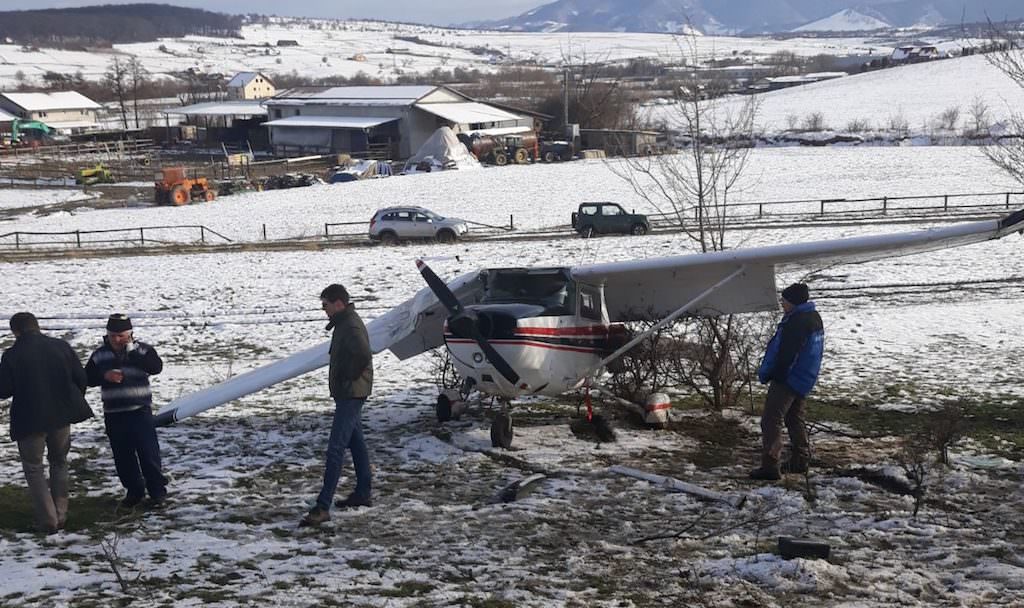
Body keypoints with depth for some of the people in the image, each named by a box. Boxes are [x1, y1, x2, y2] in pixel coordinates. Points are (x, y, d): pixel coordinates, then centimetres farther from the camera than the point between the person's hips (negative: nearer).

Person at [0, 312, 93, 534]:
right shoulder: (61, 347, -2)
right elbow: (81, 378, 1)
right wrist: (74, 403, 17)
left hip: (30, 420, -4)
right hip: (62, 416, 4)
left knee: (33, 468, 10)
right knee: (59, 462, 21)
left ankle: (48, 520, 2)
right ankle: (60, 516, 20)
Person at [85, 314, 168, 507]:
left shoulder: (142, 349, -2)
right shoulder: (100, 355, 6)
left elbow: (156, 367, -18)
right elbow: (88, 378, 4)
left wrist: (133, 351, -22)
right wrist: (105, 376, -14)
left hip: (140, 411, -3)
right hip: (113, 414, 3)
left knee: (148, 452, -4)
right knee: (123, 456, 8)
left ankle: (157, 491, 7)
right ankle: (134, 490, 21)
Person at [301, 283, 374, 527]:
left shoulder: (351, 326, -19)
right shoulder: (343, 323, 14)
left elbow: (363, 354, -34)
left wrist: (349, 378, -21)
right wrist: (341, 380, 11)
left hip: (350, 394, -11)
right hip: (346, 394, 11)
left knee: (336, 448, -13)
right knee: (356, 443, 19)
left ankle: (322, 507, -16)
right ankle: (362, 494, 30)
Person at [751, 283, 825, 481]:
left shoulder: (797, 321, -22)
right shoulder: (814, 317, 12)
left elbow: (786, 354, -24)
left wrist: (767, 374, -12)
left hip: (787, 380, -11)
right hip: (804, 380, 11)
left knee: (771, 420, -10)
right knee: (795, 419, 22)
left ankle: (770, 466, -15)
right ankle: (800, 461, 29)